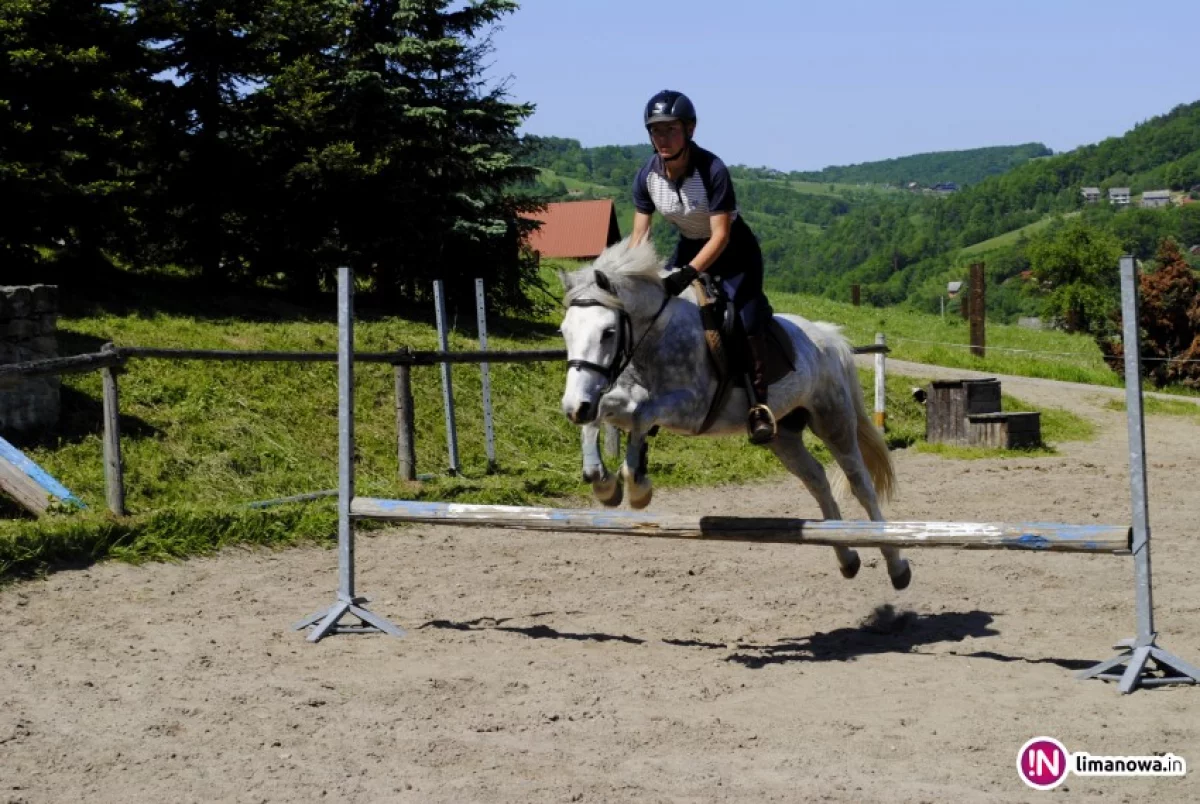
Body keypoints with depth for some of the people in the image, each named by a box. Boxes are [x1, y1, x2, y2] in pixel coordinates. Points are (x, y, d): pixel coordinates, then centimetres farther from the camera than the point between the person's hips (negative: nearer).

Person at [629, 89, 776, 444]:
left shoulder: (713, 171, -31)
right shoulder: (647, 175, -15)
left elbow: (720, 236, -30)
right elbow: (640, 234, -8)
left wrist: (688, 273, -41)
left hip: (732, 250, -6)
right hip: (689, 246, 6)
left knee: (746, 320, -21)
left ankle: (759, 404, -10)